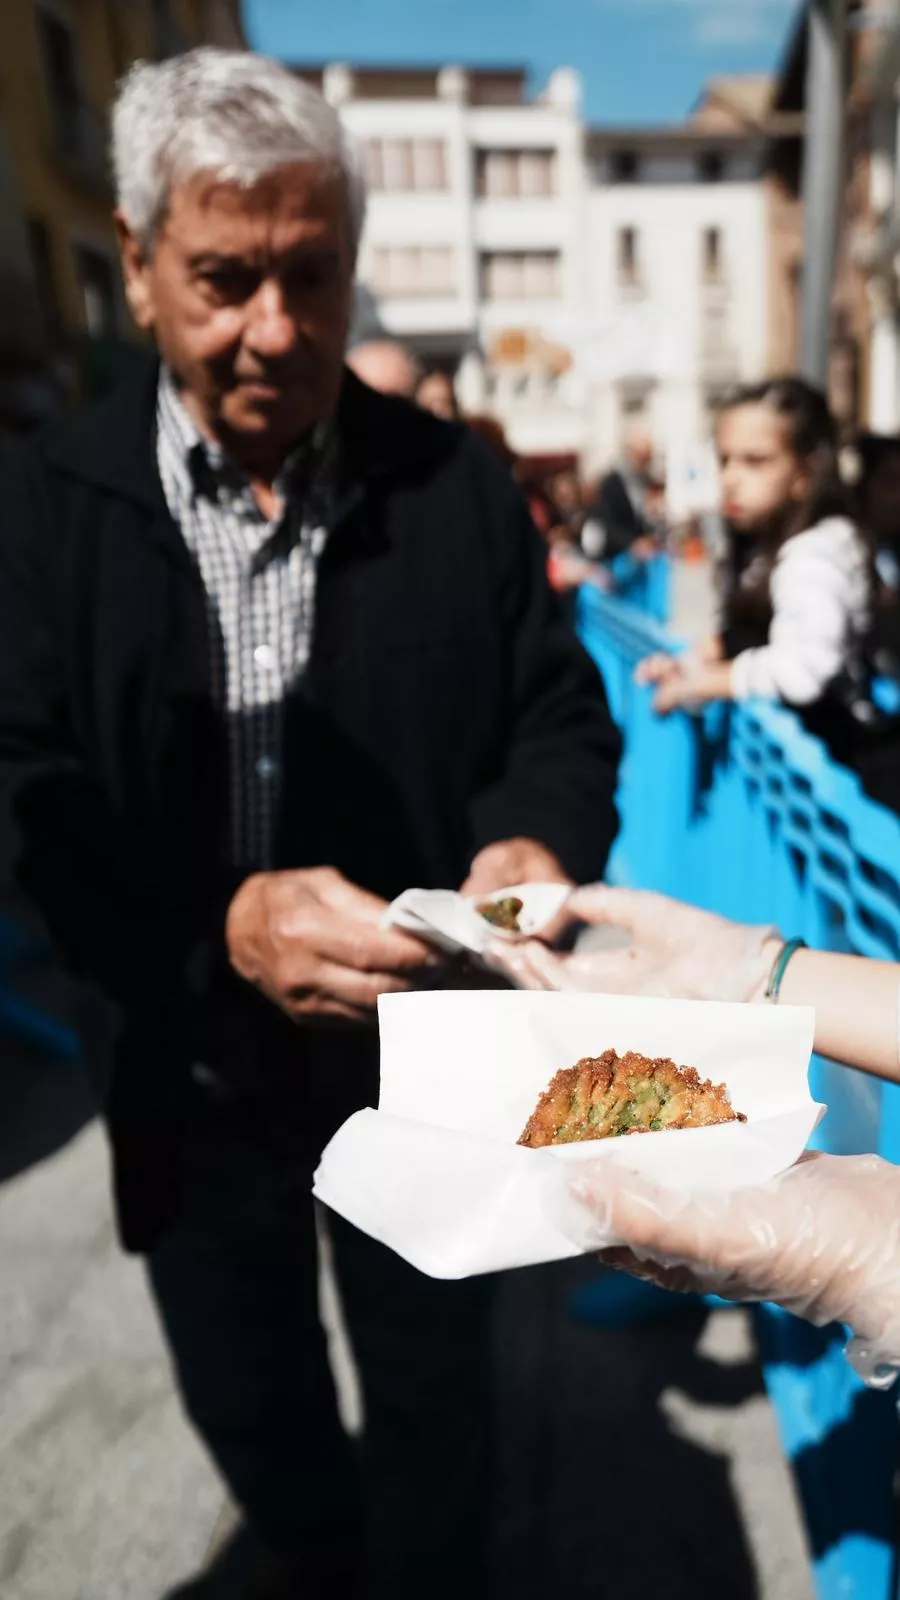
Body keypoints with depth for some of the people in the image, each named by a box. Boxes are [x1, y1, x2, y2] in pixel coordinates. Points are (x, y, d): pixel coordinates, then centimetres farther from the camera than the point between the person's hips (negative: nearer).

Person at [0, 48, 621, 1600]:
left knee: (435, 1398, 24)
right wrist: (224, 923, -31)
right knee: (249, 1412, 26)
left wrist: (538, 841, -25)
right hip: (194, 1087, 1)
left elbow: (562, 717, -3)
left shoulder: (456, 483, -6)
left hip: (426, 1068, 0)